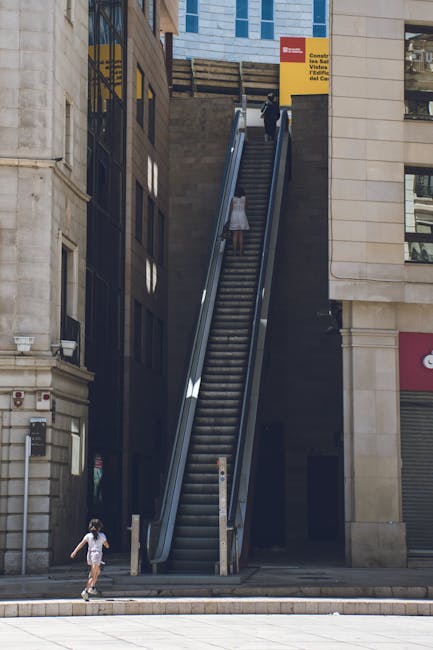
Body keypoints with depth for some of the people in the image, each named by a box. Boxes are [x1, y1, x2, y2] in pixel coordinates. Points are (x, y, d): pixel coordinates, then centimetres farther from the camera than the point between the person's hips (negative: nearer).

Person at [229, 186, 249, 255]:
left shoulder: (233, 199, 0)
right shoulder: (244, 198, 0)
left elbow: (231, 209, -1)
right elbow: (245, 208, 2)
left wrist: (229, 218, 6)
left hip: (234, 215, 0)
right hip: (242, 215, 0)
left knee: (235, 234, 1)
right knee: (241, 234, 1)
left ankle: (235, 251, -3)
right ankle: (241, 251, -3)